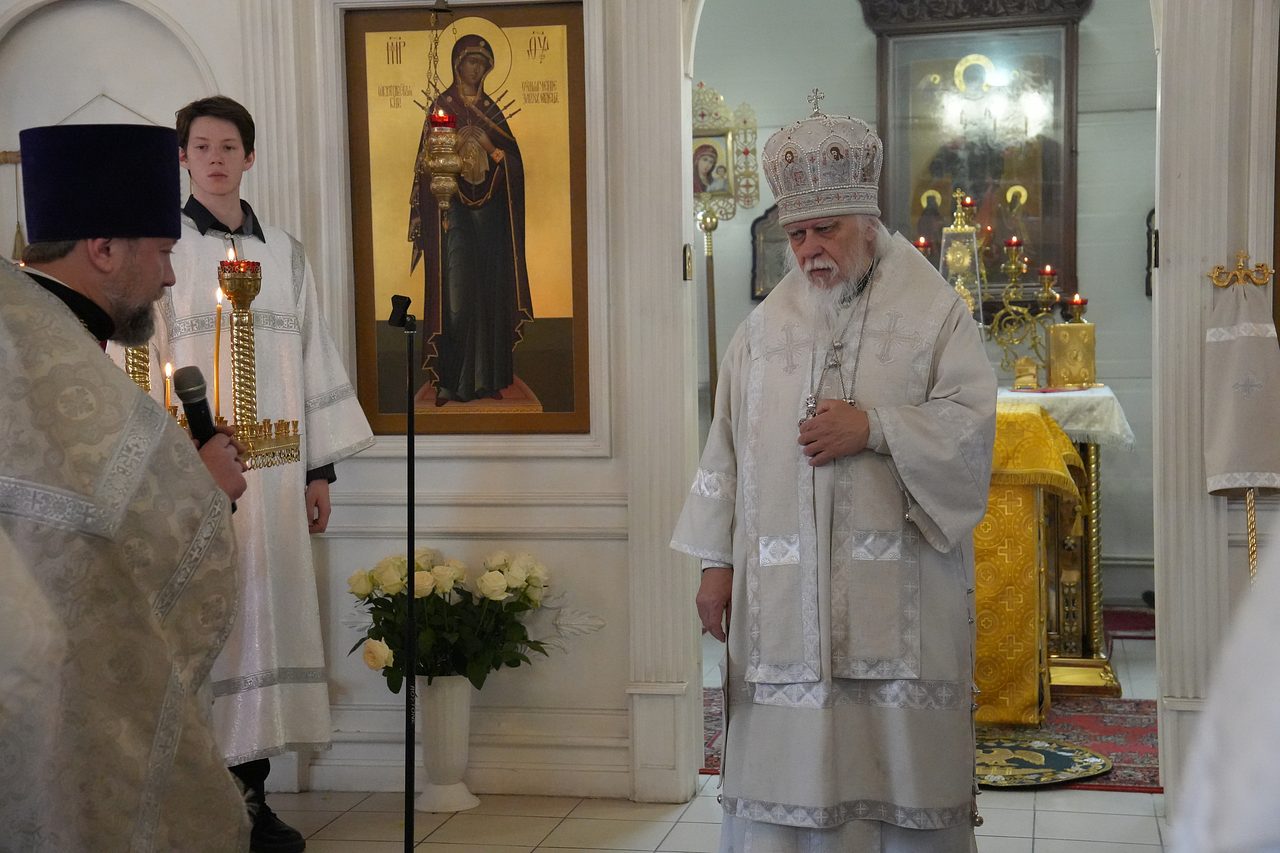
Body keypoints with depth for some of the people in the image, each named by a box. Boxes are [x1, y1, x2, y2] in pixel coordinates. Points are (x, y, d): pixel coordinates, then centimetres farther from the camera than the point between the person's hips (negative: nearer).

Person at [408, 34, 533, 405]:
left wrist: (492, 148, -10)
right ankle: (450, 380, -8)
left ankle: (485, 377, 5)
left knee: (489, 289, 1)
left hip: (488, 206, 4)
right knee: (455, 290, -10)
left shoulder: (491, 109, 15)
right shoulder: (442, 106, 4)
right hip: (454, 205, -4)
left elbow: (513, 156, 9)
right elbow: (428, 158, -1)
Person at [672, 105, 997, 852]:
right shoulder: (767, 325, 12)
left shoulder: (935, 311, 3)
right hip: (783, 592, 3)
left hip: (898, 593, -2)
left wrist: (874, 427, -16)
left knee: (901, 754, 2)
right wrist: (717, 560, 6)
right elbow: (729, 446, 10)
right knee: (787, 757, 3)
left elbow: (972, 420, -5)